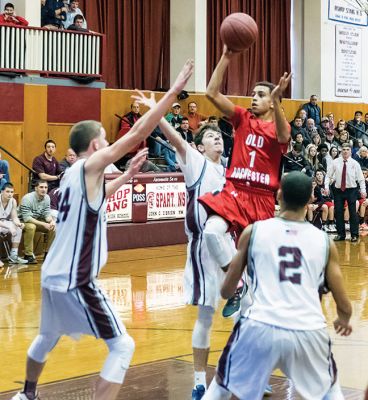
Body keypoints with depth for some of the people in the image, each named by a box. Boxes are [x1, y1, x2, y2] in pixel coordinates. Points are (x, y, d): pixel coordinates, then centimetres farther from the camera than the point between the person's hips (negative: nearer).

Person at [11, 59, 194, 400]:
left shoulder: (73, 174, 11)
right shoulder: (89, 166, -13)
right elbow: (136, 134, -20)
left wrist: (127, 175, 29)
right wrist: (173, 91, -18)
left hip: (53, 276, 9)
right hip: (76, 282, -9)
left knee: (48, 337, 31)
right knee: (122, 346, -4)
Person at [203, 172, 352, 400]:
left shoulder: (253, 231, 9)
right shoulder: (325, 241, 11)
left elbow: (226, 292, 16)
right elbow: (344, 306, 14)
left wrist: (234, 295, 41)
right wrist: (344, 320, 39)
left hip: (261, 328, -1)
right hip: (309, 332, 1)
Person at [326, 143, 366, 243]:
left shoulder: (355, 163, -2)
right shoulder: (335, 162, 1)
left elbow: (361, 178, 0)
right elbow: (329, 175, 5)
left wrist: (363, 191, -7)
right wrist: (326, 186, -6)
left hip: (351, 190, -2)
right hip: (338, 190, 2)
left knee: (353, 212, 0)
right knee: (338, 212, 4)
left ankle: (354, 235, 9)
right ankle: (340, 234, 15)